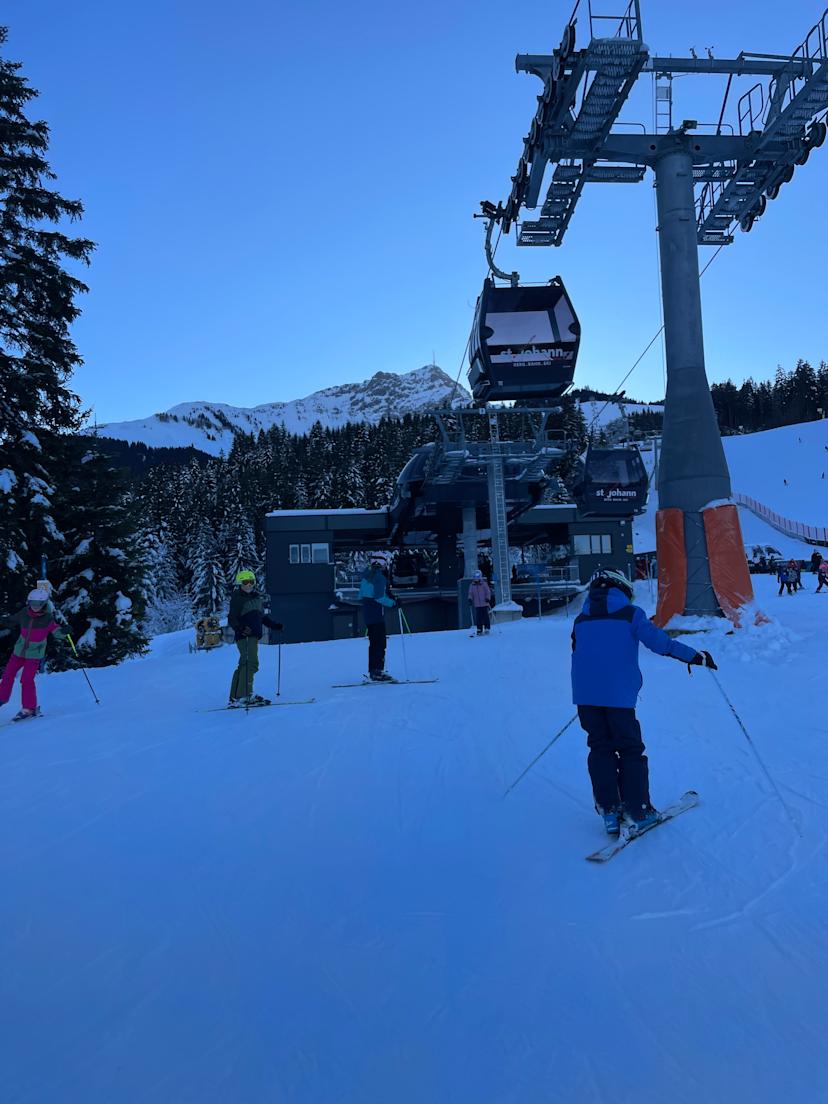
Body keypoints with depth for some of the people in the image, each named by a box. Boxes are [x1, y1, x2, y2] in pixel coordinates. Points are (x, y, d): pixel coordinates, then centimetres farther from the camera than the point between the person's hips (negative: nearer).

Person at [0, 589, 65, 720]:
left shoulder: (47, 618, -17)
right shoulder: (24, 614, -7)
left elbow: (58, 633, -23)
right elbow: (11, 620, 13)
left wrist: (64, 631, -43)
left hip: (34, 654, -5)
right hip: (19, 651, 5)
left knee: (26, 679, -13)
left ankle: (29, 708, -1)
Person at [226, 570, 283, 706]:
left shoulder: (257, 597, 18)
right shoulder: (237, 598, -6)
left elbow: (262, 617, 27)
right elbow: (232, 619, -13)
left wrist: (275, 625, 22)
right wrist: (241, 628, -31)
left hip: (254, 636, 8)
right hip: (245, 636, -8)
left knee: (243, 665, 9)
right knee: (251, 663, -16)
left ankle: (234, 698, 12)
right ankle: (245, 695, -14)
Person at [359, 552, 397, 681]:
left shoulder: (366, 573, 12)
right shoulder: (379, 576, -16)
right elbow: (379, 597, -21)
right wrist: (393, 603, -11)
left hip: (367, 611, 9)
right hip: (376, 613, -9)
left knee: (374, 642, 15)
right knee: (380, 643, -7)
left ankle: (372, 671, 19)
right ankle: (377, 671, -10)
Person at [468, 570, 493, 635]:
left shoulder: (484, 584, -1)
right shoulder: (472, 585, 8)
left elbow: (488, 592, -2)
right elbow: (470, 593, 11)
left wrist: (487, 598, -17)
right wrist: (470, 599, -6)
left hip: (484, 604, -2)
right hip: (477, 604, 2)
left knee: (485, 616, -3)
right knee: (478, 617, 0)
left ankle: (487, 628, 8)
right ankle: (479, 630, 5)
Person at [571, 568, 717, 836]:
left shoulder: (581, 620, 11)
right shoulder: (630, 614, -1)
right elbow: (658, 641, -9)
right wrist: (696, 656, 0)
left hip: (586, 696, 4)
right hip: (619, 694, -4)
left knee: (600, 749, 13)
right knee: (630, 750, 8)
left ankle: (609, 811, 13)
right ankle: (638, 811, 12)